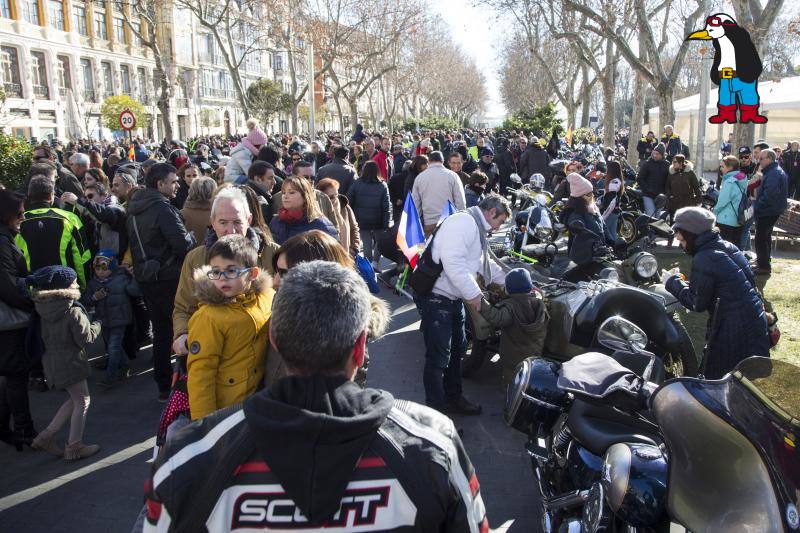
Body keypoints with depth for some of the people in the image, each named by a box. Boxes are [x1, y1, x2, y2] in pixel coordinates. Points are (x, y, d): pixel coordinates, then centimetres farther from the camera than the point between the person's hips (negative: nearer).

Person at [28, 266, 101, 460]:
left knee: (74, 400, 22)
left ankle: (47, 436, 21)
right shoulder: (74, 312, -21)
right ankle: (74, 447, 12)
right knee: (82, 401, 7)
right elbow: (85, 338, -18)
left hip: (53, 362, 8)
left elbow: (47, 336, 13)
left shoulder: (45, 309, 1)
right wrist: (96, 326, 0)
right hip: (70, 363, -8)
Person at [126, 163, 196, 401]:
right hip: (169, 277, -8)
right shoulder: (162, 208, -18)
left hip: (146, 276, 8)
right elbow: (183, 244, -24)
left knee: (161, 331, 15)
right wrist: (191, 238, -4)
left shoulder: (134, 207, 9)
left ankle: (163, 386, 22)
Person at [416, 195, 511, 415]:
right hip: (435, 298, -11)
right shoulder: (464, 222, -17)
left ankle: (453, 398, 38)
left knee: (457, 349, 21)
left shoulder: (476, 229, 17)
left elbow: (486, 264, 27)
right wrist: (473, 293, -22)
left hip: (453, 298, 11)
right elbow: (452, 261, -29)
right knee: (438, 357, -4)